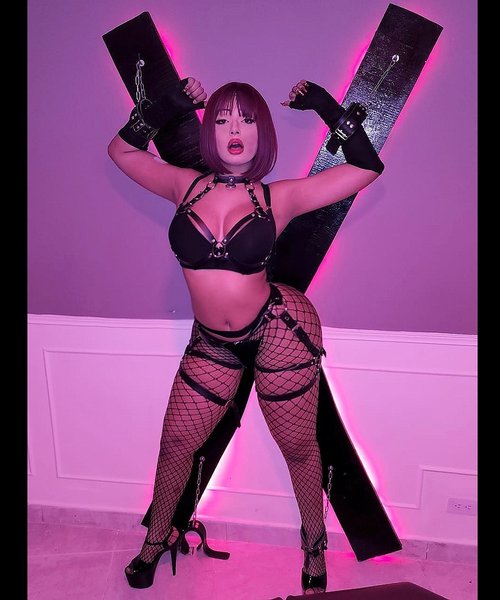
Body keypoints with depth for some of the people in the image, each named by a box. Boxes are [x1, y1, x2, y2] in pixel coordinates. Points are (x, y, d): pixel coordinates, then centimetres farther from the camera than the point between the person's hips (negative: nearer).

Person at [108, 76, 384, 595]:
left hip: (281, 329, -2)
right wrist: (170, 104, 8)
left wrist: (326, 107, 2)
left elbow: (367, 167, 0)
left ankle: (315, 546, 40)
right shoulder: (187, 187, 2)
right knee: (176, 444, 11)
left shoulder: (279, 198, -5)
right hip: (211, 342, 3)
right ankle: (157, 539, 40)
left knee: (297, 447, 12)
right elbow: (121, 148, 16)